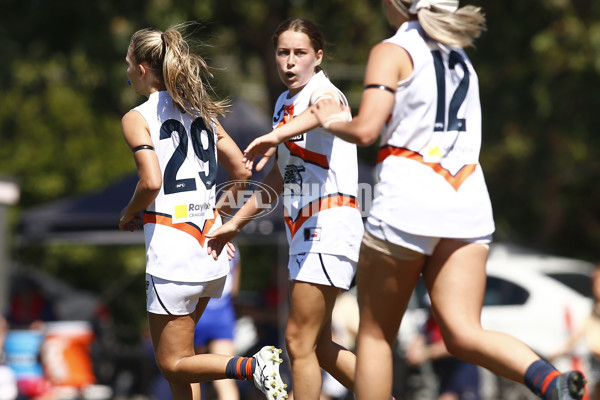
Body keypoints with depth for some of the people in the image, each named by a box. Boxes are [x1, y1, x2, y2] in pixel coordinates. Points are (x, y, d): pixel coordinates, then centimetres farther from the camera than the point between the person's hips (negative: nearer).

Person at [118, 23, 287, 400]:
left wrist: (129, 214, -1)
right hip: (213, 247, 7)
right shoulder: (202, 111, 12)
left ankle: (253, 366, -20)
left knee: (174, 363, 3)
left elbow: (151, 182, -19)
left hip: (172, 245, -7)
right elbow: (242, 173, 12)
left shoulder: (137, 118, -7)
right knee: (177, 350, 22)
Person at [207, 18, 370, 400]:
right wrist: (235, 223, 31)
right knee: (318, 347, 12)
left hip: (331, 224, -10)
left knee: (300, 340, -10)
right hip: (305, 232, 10)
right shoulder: (285, 103, 18)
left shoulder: (322, 91, -9)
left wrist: (276, 136, -55)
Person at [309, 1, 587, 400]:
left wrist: (332, 121, 8)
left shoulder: (392, 52, -2)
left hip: (409, 198, -6)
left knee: (375, 334, 9)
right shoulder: (460, 56, 20)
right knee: (463, 334, -6)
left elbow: (365, 130, -11)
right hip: (469, 203, 6)